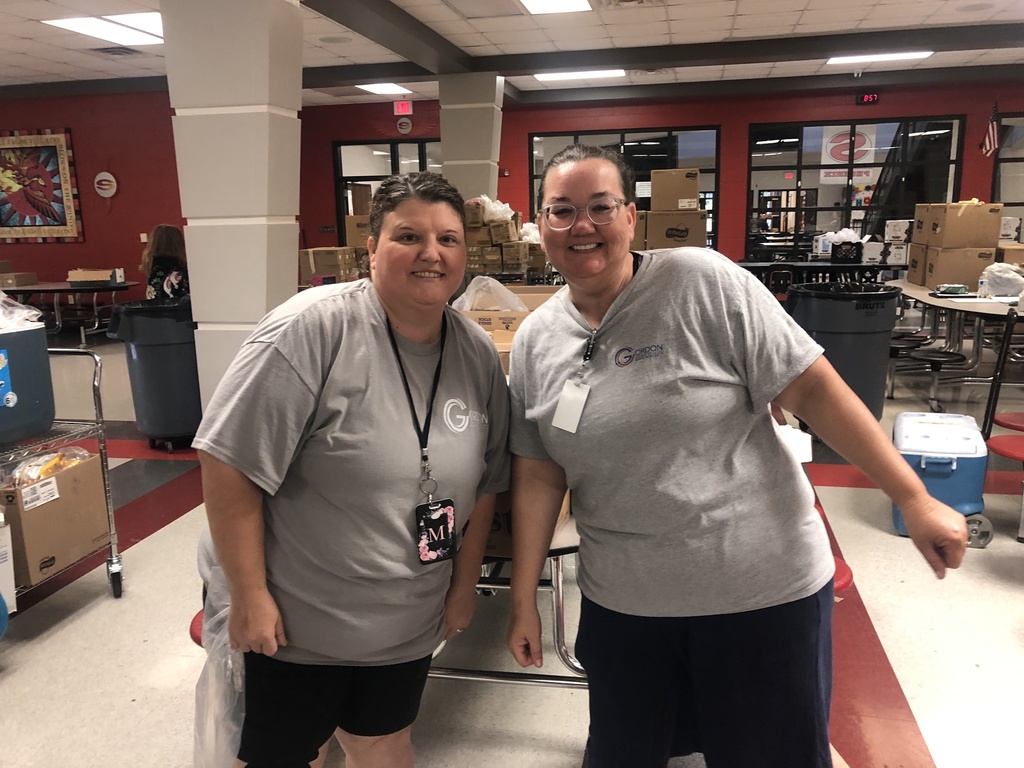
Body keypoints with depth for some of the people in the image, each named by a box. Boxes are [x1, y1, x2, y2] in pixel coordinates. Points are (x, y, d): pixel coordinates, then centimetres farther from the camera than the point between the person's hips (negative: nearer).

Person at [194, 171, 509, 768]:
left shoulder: (479, 355, -4)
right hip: (294, 625, -4)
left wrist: (464, 586, 8)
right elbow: (230, 466, -20)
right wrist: (250, 597, -17)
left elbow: (484, 484, 6)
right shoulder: (314, 329, -21)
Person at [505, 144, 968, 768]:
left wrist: (914, 499, -12)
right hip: (622, 602, 4)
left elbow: (812, 388, -11)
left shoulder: (704, 283, -13)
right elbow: (539, 476, 2)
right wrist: (525, 601, 3)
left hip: (764, 588, -3)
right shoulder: (534, 342, 0)